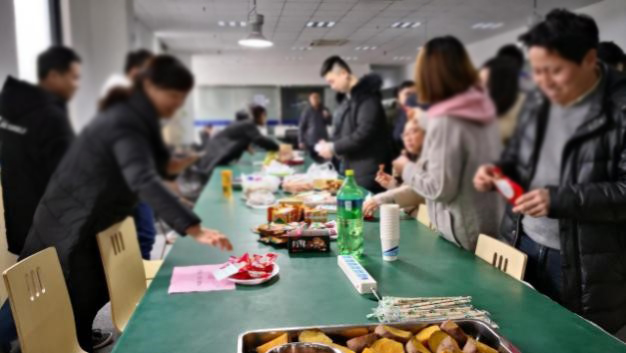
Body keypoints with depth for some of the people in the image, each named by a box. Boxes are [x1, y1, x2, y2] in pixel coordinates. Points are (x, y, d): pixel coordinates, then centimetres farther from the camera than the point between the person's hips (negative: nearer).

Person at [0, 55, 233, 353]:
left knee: (95, 295, 19)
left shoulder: (134, 115, 5)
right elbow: (143, 180, -43)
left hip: (87, 224, 9)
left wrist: (169, 164, 7)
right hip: (70, 228, -9)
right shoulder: (126, 123, -26)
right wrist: (194, 229, -50)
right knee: (81, 307, -2)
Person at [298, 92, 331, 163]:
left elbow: (329, 123, 15)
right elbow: (301, 127, -3)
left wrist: (327, 117, -7)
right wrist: (301, 141, -8)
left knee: (323, 160, -1)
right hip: (311, 141, -3)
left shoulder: (324, 110, 8)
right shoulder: (307, 111, -2)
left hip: (323, 140, 4)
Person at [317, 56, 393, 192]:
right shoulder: (350, 98, 15)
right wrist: (330, 146, 3)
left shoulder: (367, 95, -13)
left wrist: (333, 148, -13)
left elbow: (364, 134, -22)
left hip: (368, 172, -9)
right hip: (354, 169, 9)